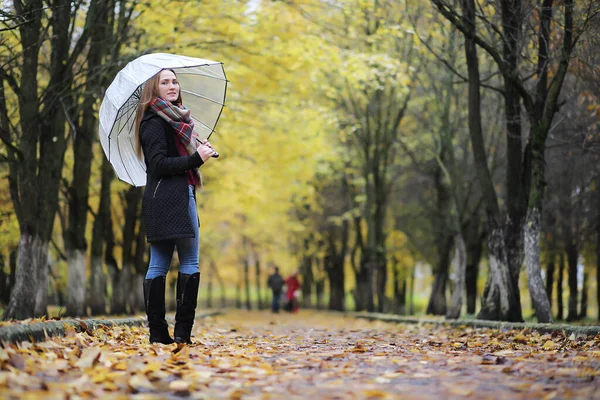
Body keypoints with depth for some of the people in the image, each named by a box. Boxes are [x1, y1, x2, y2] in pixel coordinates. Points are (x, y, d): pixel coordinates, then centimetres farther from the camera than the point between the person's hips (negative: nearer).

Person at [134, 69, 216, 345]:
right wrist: (196, 158, -16)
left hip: (181, 195, 9)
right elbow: (159, 164, -15)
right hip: (170, 197, -9)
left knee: (158, 264, 6)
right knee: (190, 262, -6)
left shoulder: (174, 118, 22)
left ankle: (158, 332, 7)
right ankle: (182, 330, -6)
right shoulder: (154, 120, -8)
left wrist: (199, 151, 11)